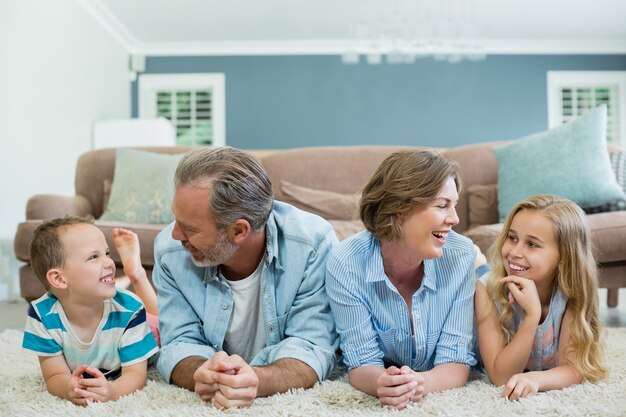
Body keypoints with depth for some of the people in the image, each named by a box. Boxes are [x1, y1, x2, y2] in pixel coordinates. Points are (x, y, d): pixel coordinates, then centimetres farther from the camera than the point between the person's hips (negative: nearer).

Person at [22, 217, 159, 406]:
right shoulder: (43, 314, -33)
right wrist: (68, 388, -55)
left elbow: (135, 374, -32)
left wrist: (112, 391, -58)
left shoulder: (130, 310, -36)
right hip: (75, 382, 0)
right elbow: (55, 376, -27)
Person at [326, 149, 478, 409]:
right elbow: (362, 362, -16)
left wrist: (422, 383, -38)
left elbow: (456, 361, -16)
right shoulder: (345, 264, -22)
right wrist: (381, 383, -40)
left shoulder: (461, 256, -18)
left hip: (437, 396, 1)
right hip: (373, 398, -1)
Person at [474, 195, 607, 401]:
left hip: (546, 384, 4)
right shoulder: (488, 289, -32)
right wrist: (532, 315, -47)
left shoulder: (571, 291, -27)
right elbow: (502, 378, -34)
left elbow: (573, 368, -28)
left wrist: (535, 379, -51)